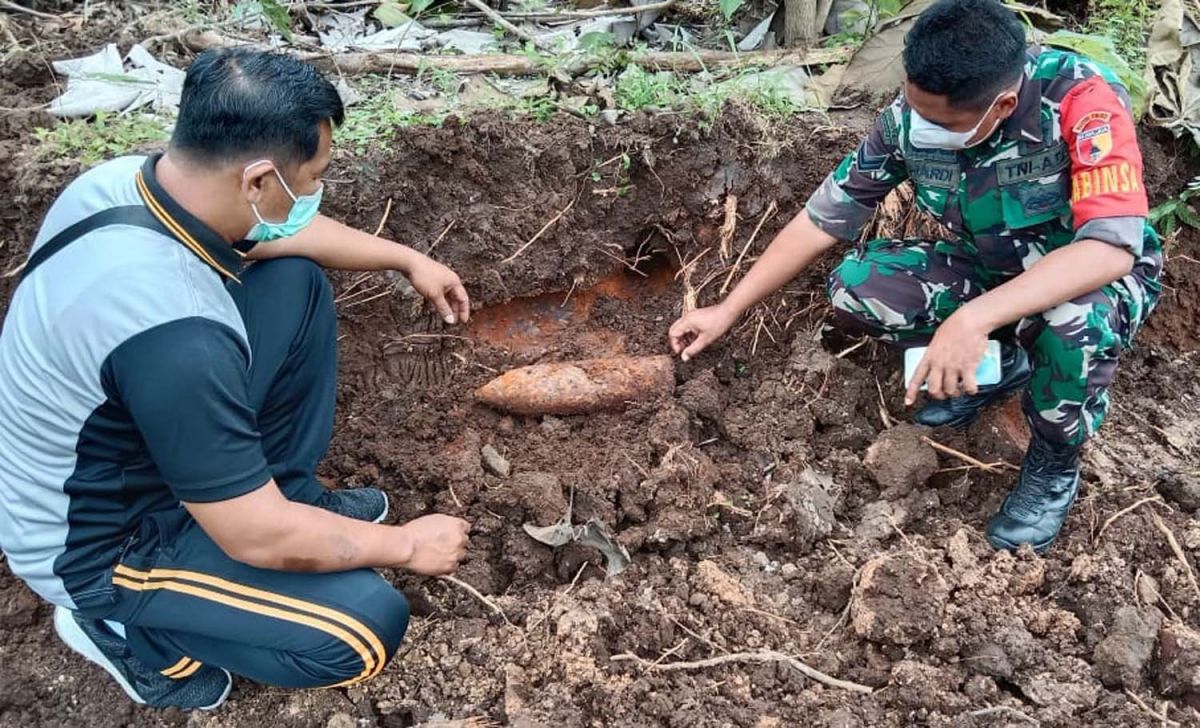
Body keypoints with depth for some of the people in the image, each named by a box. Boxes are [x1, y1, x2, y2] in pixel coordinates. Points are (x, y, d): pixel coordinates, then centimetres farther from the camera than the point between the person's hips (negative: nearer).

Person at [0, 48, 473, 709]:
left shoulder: (133, 177, -15)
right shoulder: (171, 334, -40)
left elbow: (275, 234, 9)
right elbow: (260, 539, -29)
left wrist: (408, 260, 13)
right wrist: (405, 545, -14)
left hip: (119, 451, 8)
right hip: (97, 545, -8)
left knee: (296, 281, 2)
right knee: (370, 626, -15)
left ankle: (282, 492, 15)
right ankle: (123, 624, 4)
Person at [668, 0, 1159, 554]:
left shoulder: (1080, 98, -33)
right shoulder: (909, 118, -20)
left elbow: (1113, 247, -42)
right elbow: (823, 217, -12)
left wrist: (974, 319, -51)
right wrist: (728, 310, -11)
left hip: (1096, 276, -4)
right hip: (990, 270, 5)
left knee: (1073, 320, -40)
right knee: (854, 290, -17)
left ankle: (1055, 463, -8)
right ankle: (1001, 363, 7)